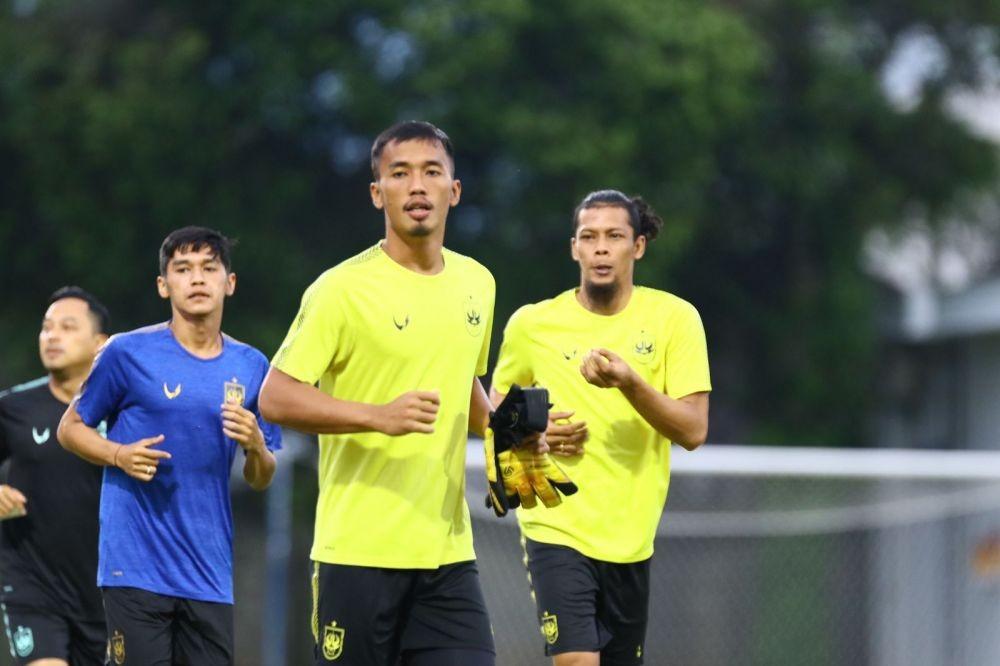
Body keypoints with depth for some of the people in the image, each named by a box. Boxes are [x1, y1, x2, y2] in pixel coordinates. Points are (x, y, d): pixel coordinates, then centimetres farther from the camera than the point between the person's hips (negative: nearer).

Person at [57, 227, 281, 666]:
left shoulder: (251, 366, 9)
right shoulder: (128, 353, -2)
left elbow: (261, 481, 15)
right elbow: (70, 428, 7)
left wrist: (256, 448, -8)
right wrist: (120, 456, -12)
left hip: (210, 575, 4)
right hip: (136, 566, -4)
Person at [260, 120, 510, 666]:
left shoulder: (477, 283, 12)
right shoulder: (342, 289, -8)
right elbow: (275, 398, -12)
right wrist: (380, 416, -23)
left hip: (448, 553, 5)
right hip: (360, 553, -5)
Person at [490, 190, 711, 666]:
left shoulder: (674, 318, -1)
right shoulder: (531, 324, 1)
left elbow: (693, 431, -7)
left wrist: (630, 384, -24)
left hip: (632, 536, 2)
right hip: (557, 530, -2)